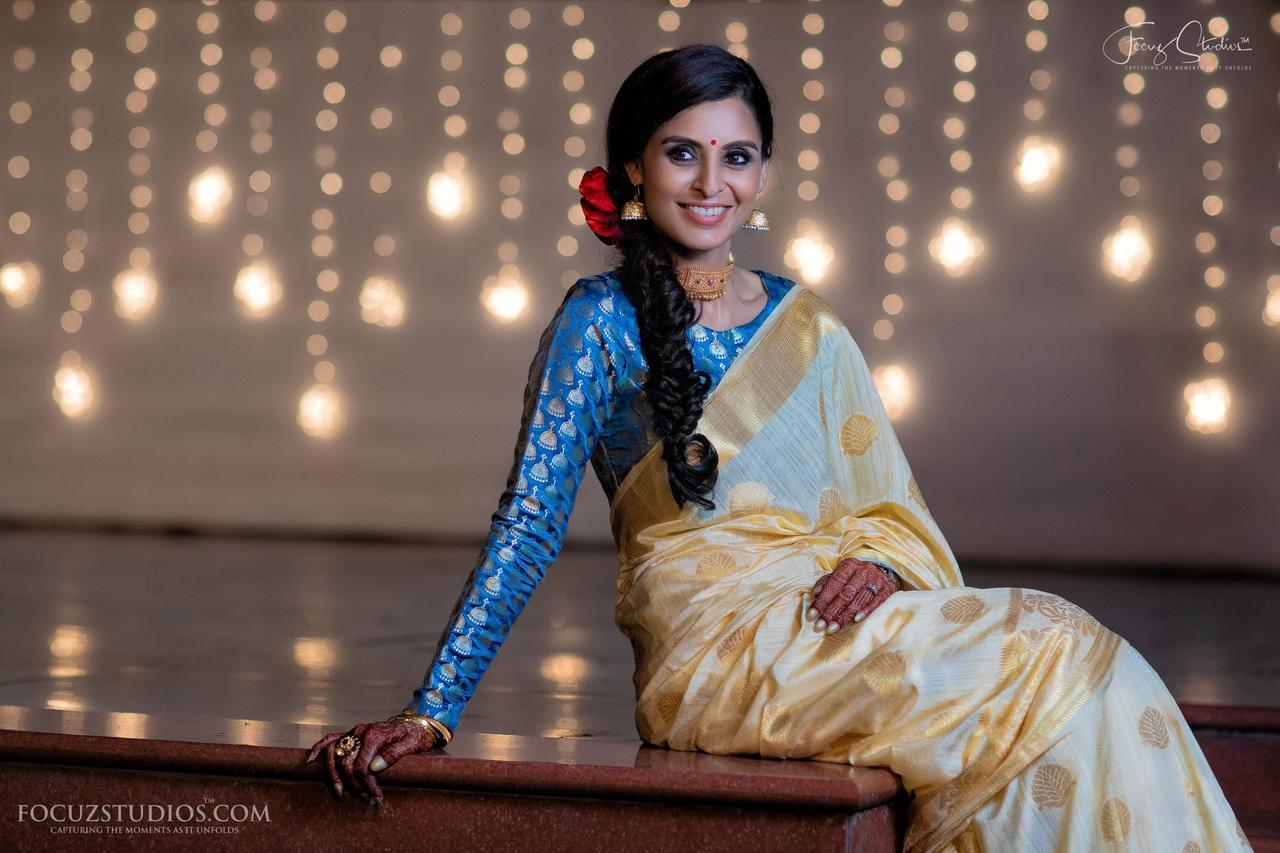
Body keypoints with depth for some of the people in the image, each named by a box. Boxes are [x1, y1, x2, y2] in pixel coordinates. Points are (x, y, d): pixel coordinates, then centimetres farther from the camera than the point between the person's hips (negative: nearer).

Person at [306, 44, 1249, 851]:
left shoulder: (806, 322, 17)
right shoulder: (602, 321, 1)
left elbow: (892, 501, 17)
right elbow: (529, 522, -4)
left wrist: (881, 562, -8)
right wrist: (430, 710, -11)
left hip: (836, 622, 5)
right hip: (714, 648, -5)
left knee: (1066, 656, -23)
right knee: (1060, 663, -22)